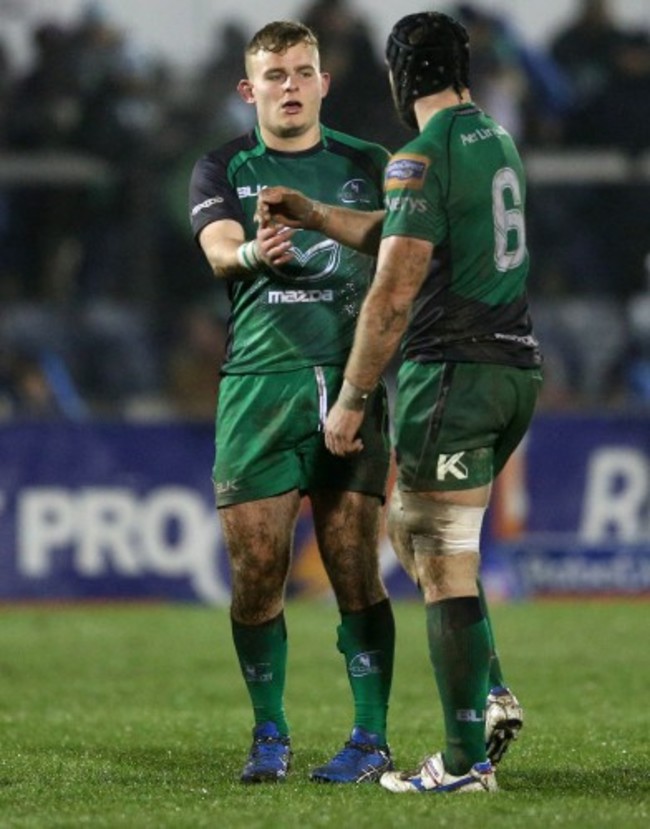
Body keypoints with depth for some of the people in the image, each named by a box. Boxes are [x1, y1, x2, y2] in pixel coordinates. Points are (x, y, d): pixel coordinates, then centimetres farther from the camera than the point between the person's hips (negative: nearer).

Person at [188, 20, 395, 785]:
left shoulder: (367, 166, 13)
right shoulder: (223, 170, 10)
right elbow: (219, 252, -10)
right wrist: (251, 252, -33)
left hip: (349, 380, 0)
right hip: (257, 381, 0)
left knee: (354, 571, -5)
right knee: (256, 572, -1)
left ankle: (371, 741, 0)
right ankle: (269, 736, 13)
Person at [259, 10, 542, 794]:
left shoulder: (421, 160, -14)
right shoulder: (497, 143, 14)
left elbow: (393, 294, -17)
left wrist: (351, 399, -11)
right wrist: (315, 217, 26)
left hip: (454, 371, -9)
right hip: (516, 368, 9)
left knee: (446, 567, -4)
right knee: (409, 528, 22)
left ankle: (466, 759, -2)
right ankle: (491, 694, 13)